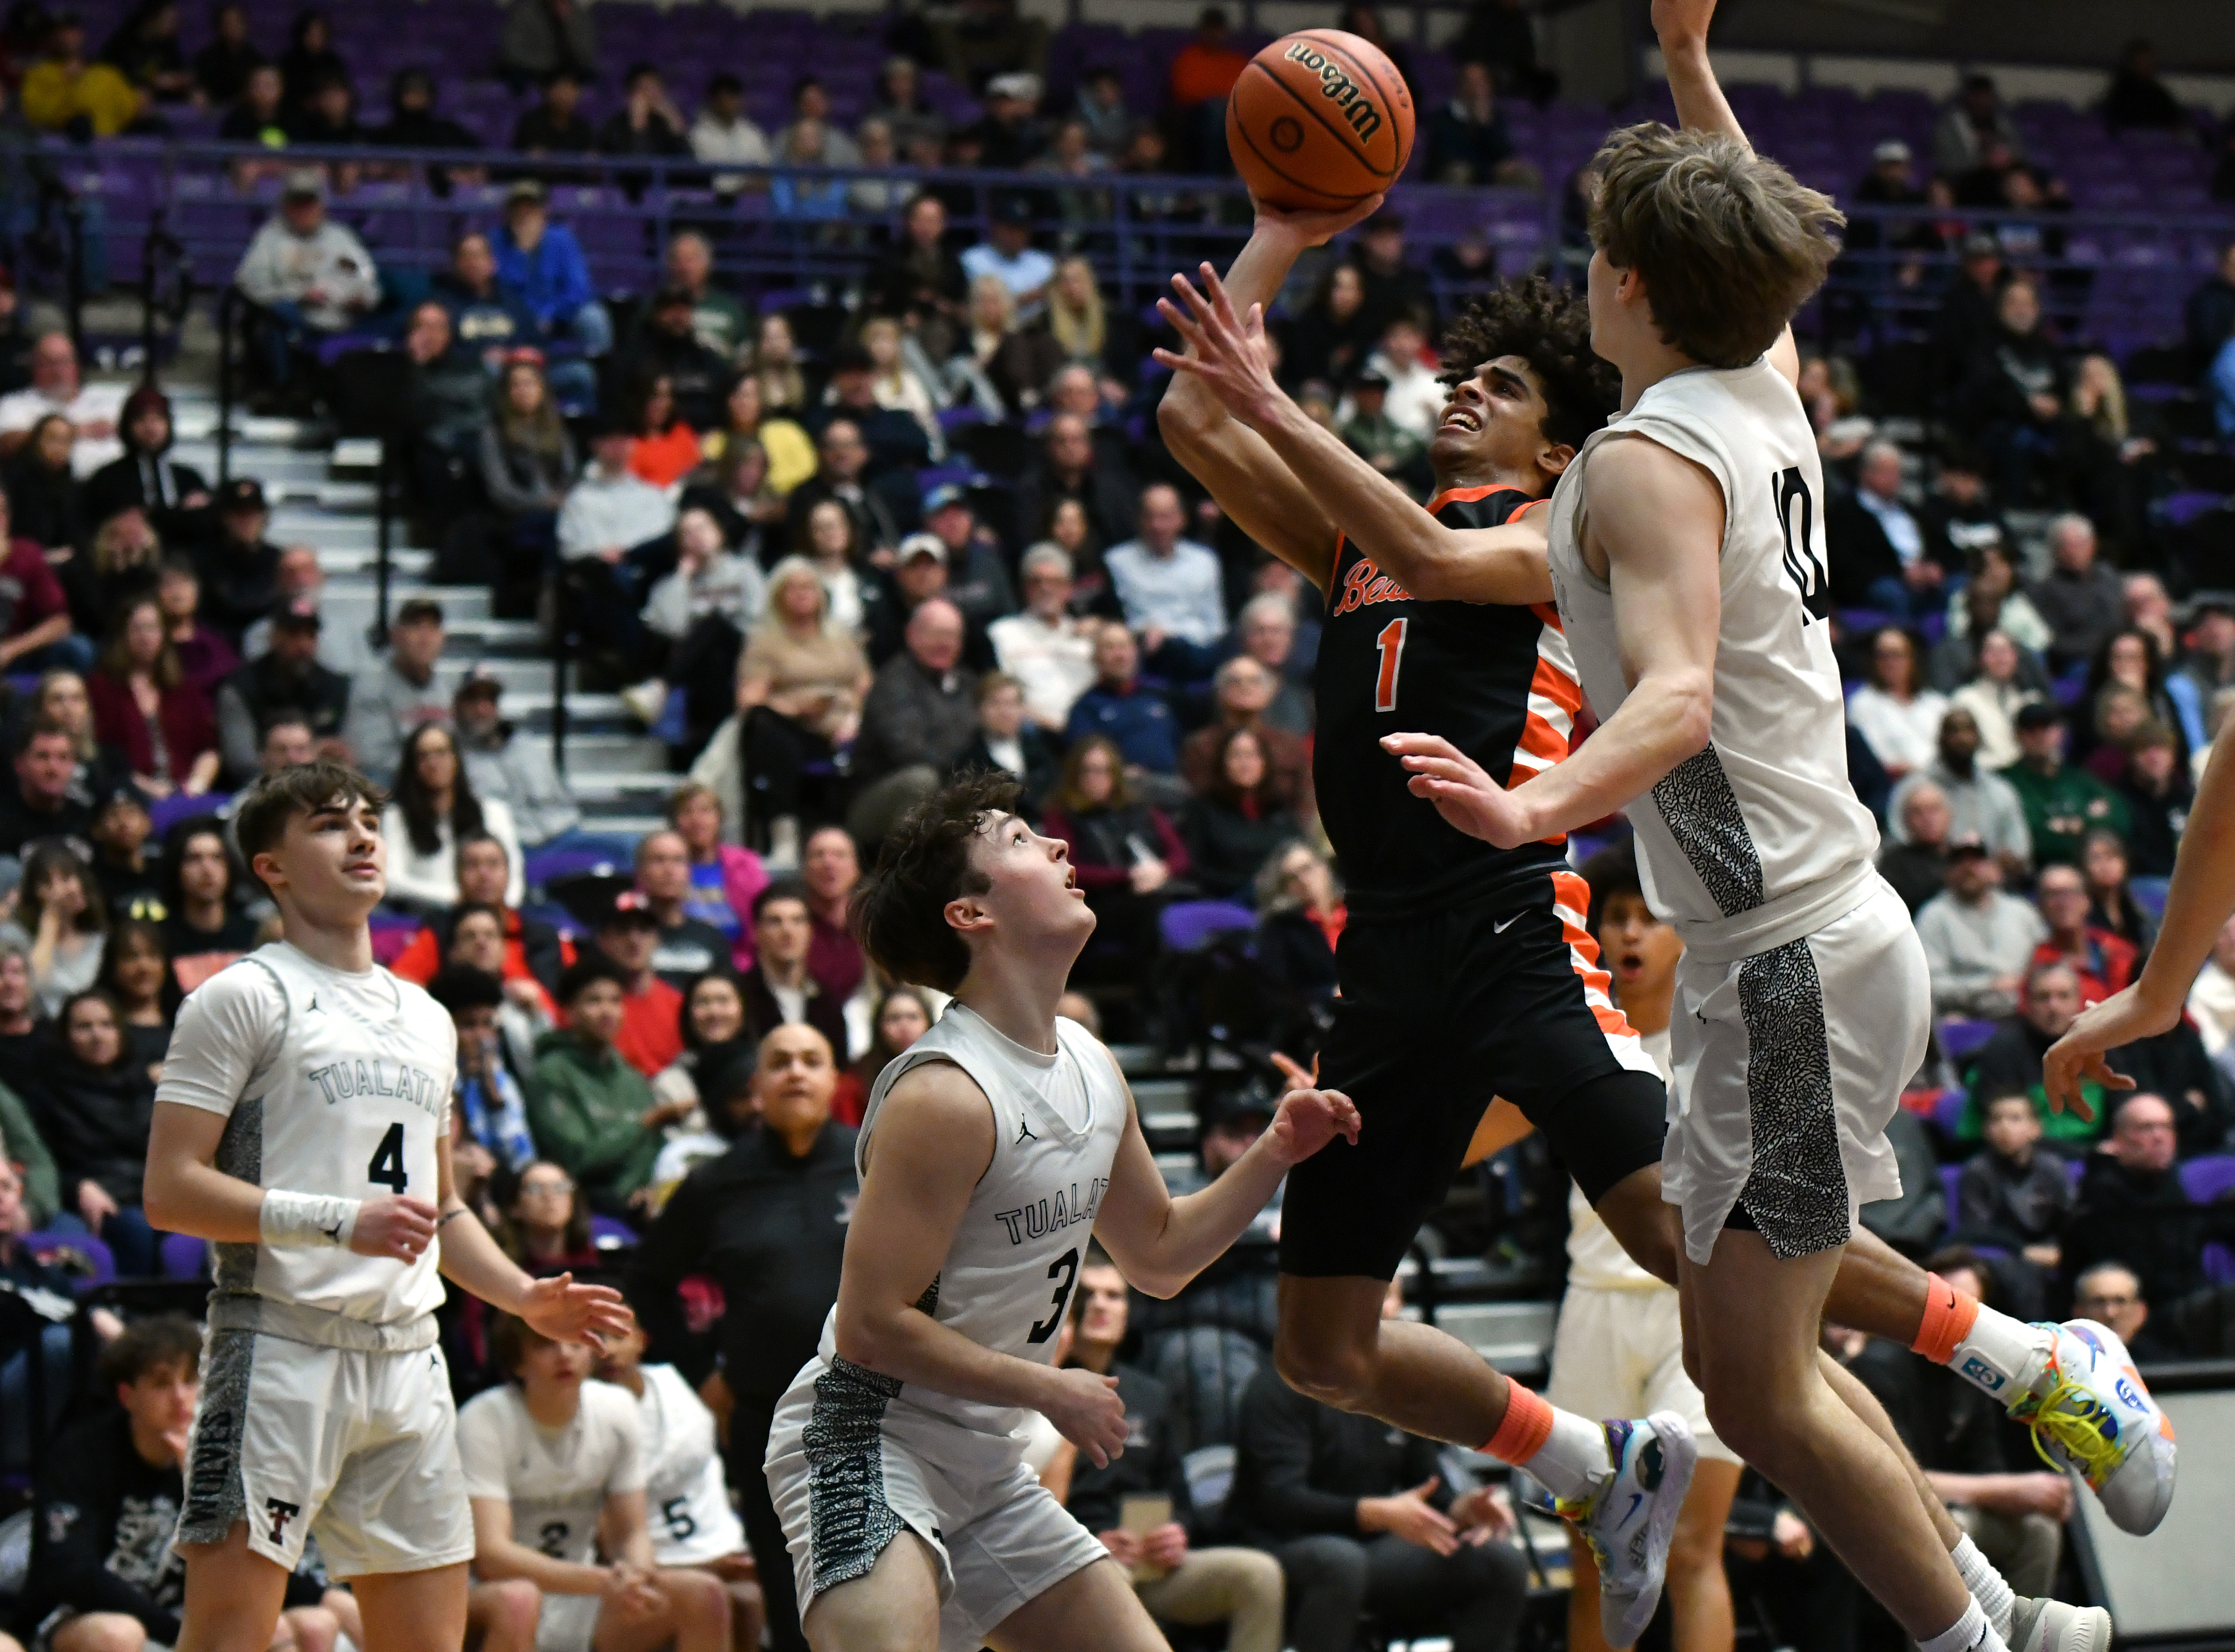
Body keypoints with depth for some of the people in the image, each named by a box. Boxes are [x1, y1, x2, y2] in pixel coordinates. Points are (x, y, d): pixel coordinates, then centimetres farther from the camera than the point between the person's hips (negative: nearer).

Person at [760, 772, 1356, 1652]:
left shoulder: (1091, 1066, 8)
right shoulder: (946, 1097, -20)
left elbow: (1159, 1256, 22)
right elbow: (872, 1327, -21)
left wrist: (1274, 1155, 8)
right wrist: (1051, 1391, -15)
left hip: (985, 1461, 9)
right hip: (868, 1441, -9)